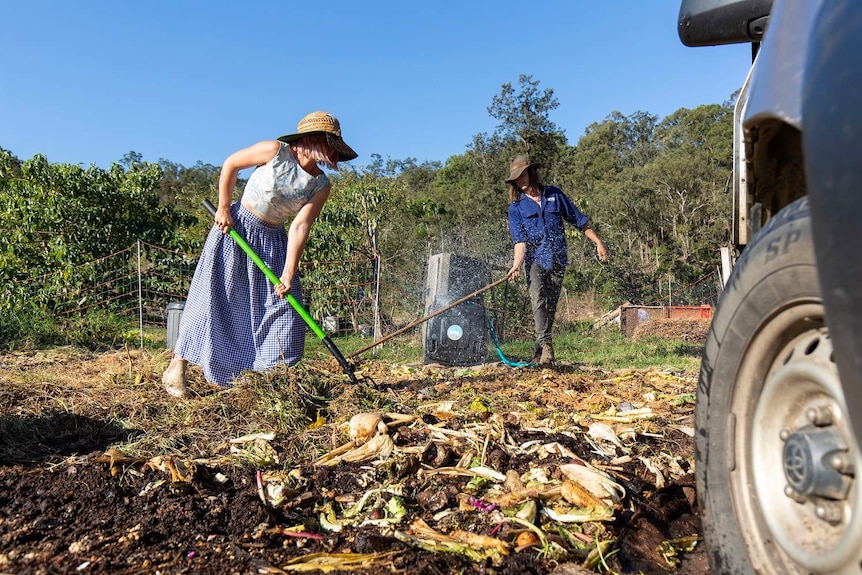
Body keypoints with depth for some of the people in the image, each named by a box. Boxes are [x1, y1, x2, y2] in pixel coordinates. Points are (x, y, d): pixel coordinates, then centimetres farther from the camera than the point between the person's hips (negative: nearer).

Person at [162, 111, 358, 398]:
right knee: (212, 299, -3)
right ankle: (176, 369, 10)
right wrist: (223, 207, -6)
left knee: (282, 305, -1)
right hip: (235, 227, -4)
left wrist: (288, 274, -21)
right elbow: (230, 163, -2)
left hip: (273, 240, 5)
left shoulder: (320, 186, -4)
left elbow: (300, 227, -12)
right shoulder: (276, 151, -14)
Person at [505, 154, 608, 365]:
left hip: (557, 261, 2)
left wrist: (598, 242, 9)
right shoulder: (516, 207, 5)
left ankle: (538, 354, 12)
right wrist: (516, 265, -23)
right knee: (538, 301, -21)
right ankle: (545, 344, -29)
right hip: (535, 260, -1)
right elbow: (520, 240, -7)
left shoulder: (554, 194, 9)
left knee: (550, 307, 4)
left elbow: (579, 220, 13)